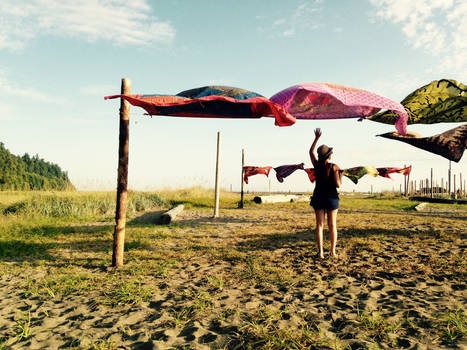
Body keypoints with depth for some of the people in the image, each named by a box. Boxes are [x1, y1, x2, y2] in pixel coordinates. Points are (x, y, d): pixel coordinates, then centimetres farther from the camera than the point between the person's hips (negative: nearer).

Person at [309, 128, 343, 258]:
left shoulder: (317, 164, -2)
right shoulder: (334, 167, -12)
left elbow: (311, 151, 16)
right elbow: (338, 184, -13)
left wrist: (316, 138, 18)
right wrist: (340, 175, 6)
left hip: (318, 197, 2)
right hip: (331, 198, -2)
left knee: (319, 225, 3)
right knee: (332, 225, 9)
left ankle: (320, 252, 0)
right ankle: (333, 251, 13)